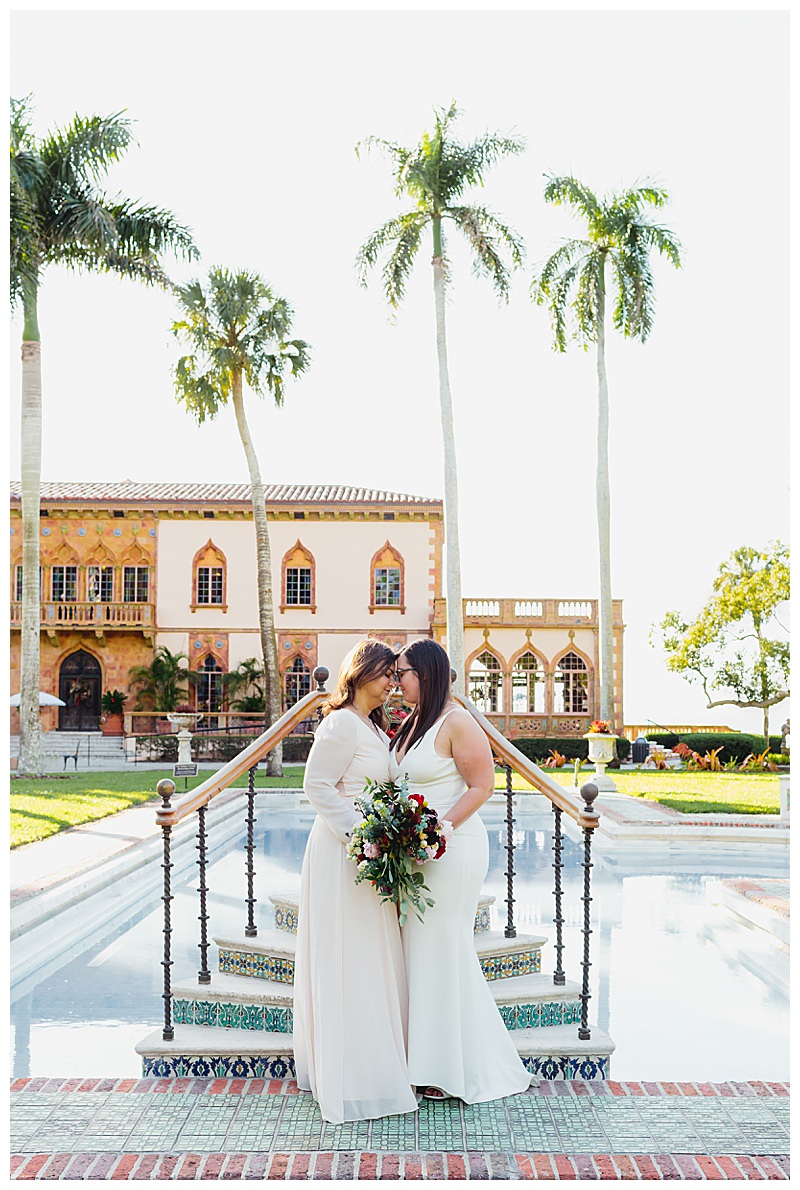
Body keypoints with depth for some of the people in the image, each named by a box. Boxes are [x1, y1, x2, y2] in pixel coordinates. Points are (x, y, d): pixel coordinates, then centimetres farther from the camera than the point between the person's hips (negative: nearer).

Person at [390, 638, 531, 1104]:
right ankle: (431, 1063, 24)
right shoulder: (413, 723, 13)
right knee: (421, 951, 12)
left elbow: (482, 785, -15)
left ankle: (463, 1070, 16)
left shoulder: (457, 722, -13)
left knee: (445, 952, 0)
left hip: (453, 849, -8)